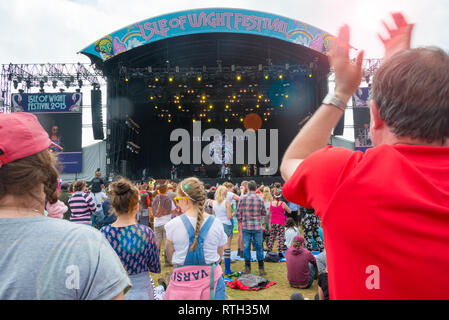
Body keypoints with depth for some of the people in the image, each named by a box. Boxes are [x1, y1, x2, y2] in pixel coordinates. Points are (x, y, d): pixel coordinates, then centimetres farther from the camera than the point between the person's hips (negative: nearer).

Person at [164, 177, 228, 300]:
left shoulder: (173, 225, -11)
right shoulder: (216, 224, -7)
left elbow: (170, 257, 2)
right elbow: (219, 256, 4)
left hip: (182, 280, -1)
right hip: (211, 278, 1)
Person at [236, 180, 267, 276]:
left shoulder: (243, 198, -6)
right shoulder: (260, 199, -4)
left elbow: (238, 212, -3)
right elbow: (264, 213, 6)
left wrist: (241, 221, 14)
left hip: (246, 227, 0)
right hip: (257, 227, 0)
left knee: (246, 247, 9)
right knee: (259, 247, 8)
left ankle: (247, 268, 17)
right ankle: (261, 269, 14)